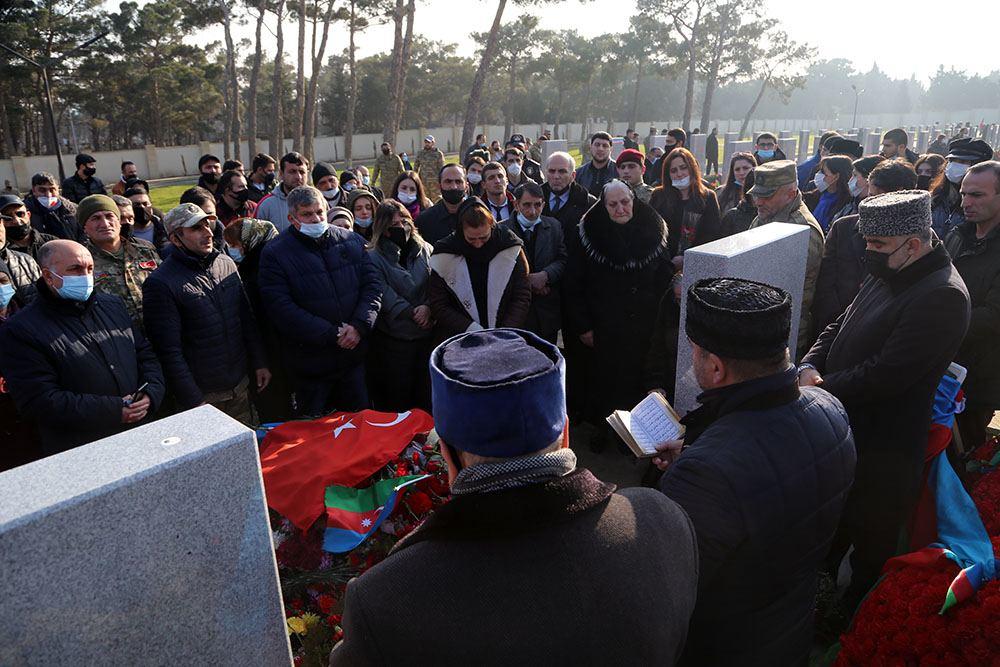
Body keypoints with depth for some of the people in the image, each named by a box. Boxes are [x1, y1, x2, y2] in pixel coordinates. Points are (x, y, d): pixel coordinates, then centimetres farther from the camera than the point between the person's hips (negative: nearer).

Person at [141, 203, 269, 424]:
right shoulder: (160, 284, -15)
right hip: (202, 396, -5)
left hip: (241, 387, 6)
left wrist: (259, 363, 10)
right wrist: (193, 402, -17)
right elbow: (169, 352, -16)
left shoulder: (227, 264, 4)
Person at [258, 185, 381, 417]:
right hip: (310, 362, -3)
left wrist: (360, 325, -14)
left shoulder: (352, 241, 5)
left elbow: (373, 284, 3)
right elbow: (281, 309, -15)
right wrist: (332, 335, -19)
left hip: (355, 355, 3)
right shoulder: (275, 254, -7)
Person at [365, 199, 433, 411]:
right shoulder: (374, 257, -2)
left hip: (428, 333, 3)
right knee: (398, 398, 6)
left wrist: (428, 308, -15)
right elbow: (384, 294, -11)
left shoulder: (425, 250, 9)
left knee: (427, 396, 10)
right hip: (394, 337, -3)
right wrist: (412, 313, -18)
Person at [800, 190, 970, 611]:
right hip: (844, 430, 9)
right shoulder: (886, 277, 7)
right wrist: (809, 366, -6)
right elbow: (839, 327, 13)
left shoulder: (942, 296, -23)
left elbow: (884, 375, -27)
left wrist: (821, 389, -18)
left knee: (871, 544, 13)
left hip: (881, 452, -8)